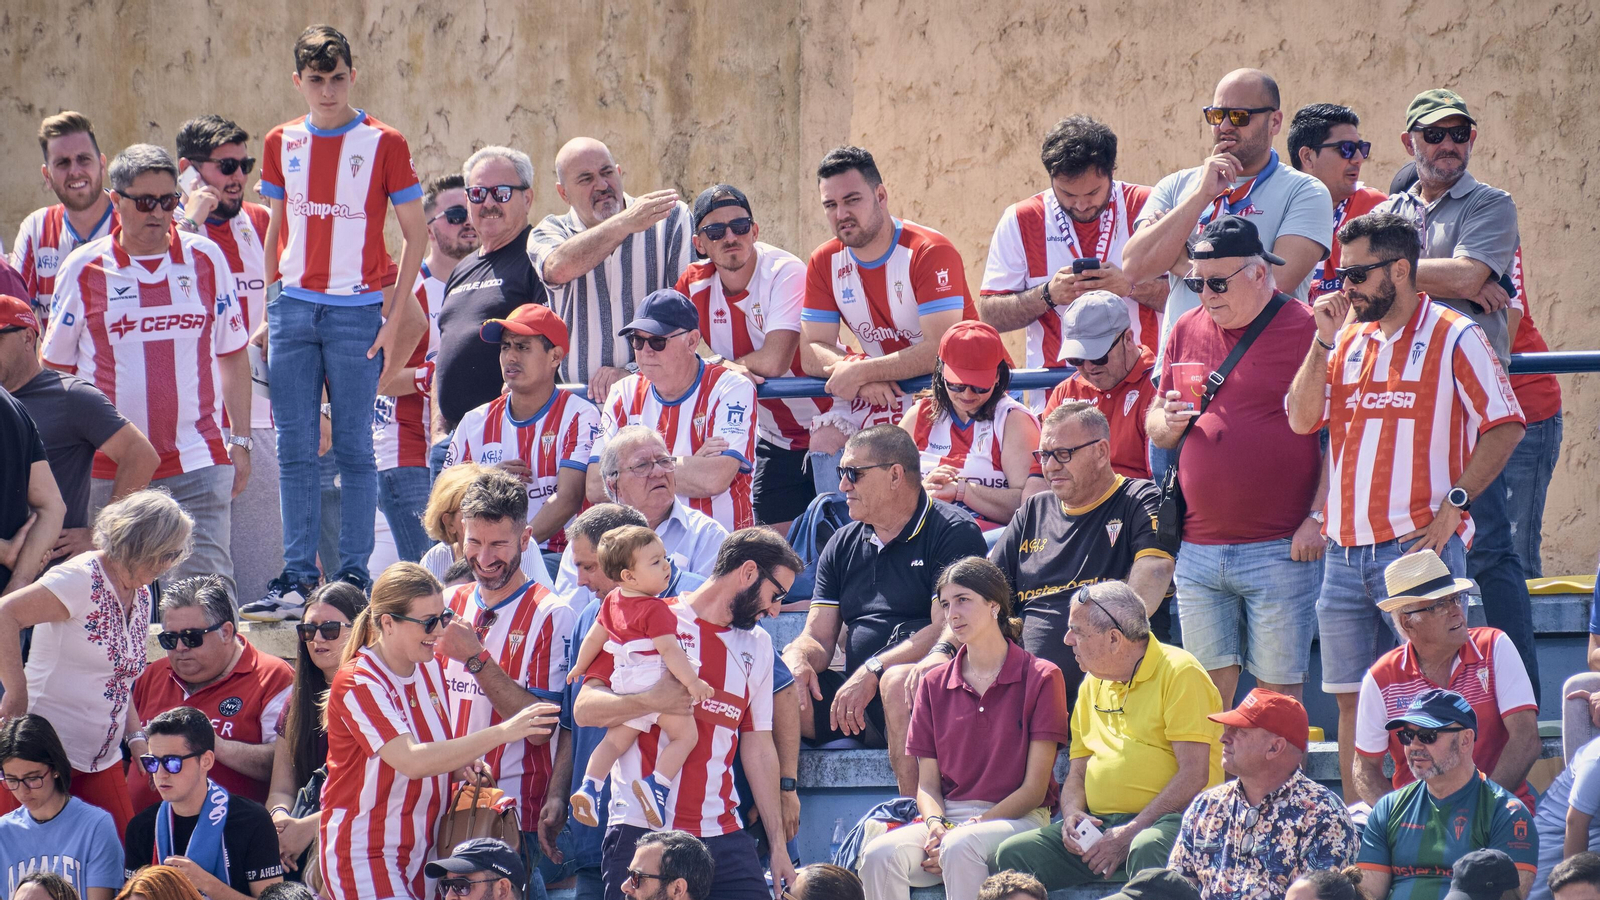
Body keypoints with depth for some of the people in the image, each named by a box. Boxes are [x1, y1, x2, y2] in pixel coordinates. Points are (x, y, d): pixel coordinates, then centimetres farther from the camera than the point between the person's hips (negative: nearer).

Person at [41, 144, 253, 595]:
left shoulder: (206, 260, 6)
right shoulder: (83, 269, 1)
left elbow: (232, 355, 14)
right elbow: (56, 367, 10)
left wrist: (240, 442, 10)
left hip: (197, 462, 0)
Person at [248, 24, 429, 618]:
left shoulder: (383, 144, -2)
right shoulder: (282, 143, 10)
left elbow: (415, 233, 1)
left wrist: (397, 318, -5)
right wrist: (268, 311, 13)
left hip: (357, 310, -4)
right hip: (294, 308, 4)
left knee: (353, 447, -1)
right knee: (296, 450, 1)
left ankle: (353, 577, 2)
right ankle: (297, 577, 3)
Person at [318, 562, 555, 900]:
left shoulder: (430, 668, 6)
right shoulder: (357, 684, -18)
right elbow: (412, 762, -31)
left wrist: (462, 765, -3)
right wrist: (502, 733, -35)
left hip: (421, 847, 7)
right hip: (362, 855, -7)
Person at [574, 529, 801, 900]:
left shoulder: (757, 645, 18)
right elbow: (585, 709, -5)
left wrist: (779, 845, 17)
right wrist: (652, 702, -23)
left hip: (723, 838, 4)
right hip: (640, 828, -4)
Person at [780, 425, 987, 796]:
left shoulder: (954, 532, -1)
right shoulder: (843, 545, 20)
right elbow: (818, 637, 16)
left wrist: (871, 672, -21)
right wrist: (798, 661, -9)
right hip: (852, 697, 6)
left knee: (898, 682, -39)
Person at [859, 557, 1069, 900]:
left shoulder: (1041, 678, 1)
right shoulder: (935, 685, 15)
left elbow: (1034, 788, -3)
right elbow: (928, 784, 13)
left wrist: (970, 827, -14)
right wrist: (936, 825, -11)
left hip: (1017, 819, -4)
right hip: (949, 817, 4)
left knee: (959, 847, -39)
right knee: (878, 853, -28)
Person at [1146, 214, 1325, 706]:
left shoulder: (1305, 329, -5)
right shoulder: (1186, 331, 13)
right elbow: (1154, 427, 22)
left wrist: (1317, 518, -14)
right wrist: (1168, 422, -1)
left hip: (1280, 551, -5)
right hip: (1198, 550, 5)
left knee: (1277, 691, -2)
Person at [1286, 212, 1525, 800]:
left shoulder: (1453, 338, -3)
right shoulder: (1349, 340, 15)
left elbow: (1505, 426, -5)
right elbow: (1303, 420, 8)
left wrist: (1452, 505, -11)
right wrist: (1324, 342, -1)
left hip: (1419, 546, -6)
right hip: (1344, 549, 6)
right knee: (1351, 701, 6)